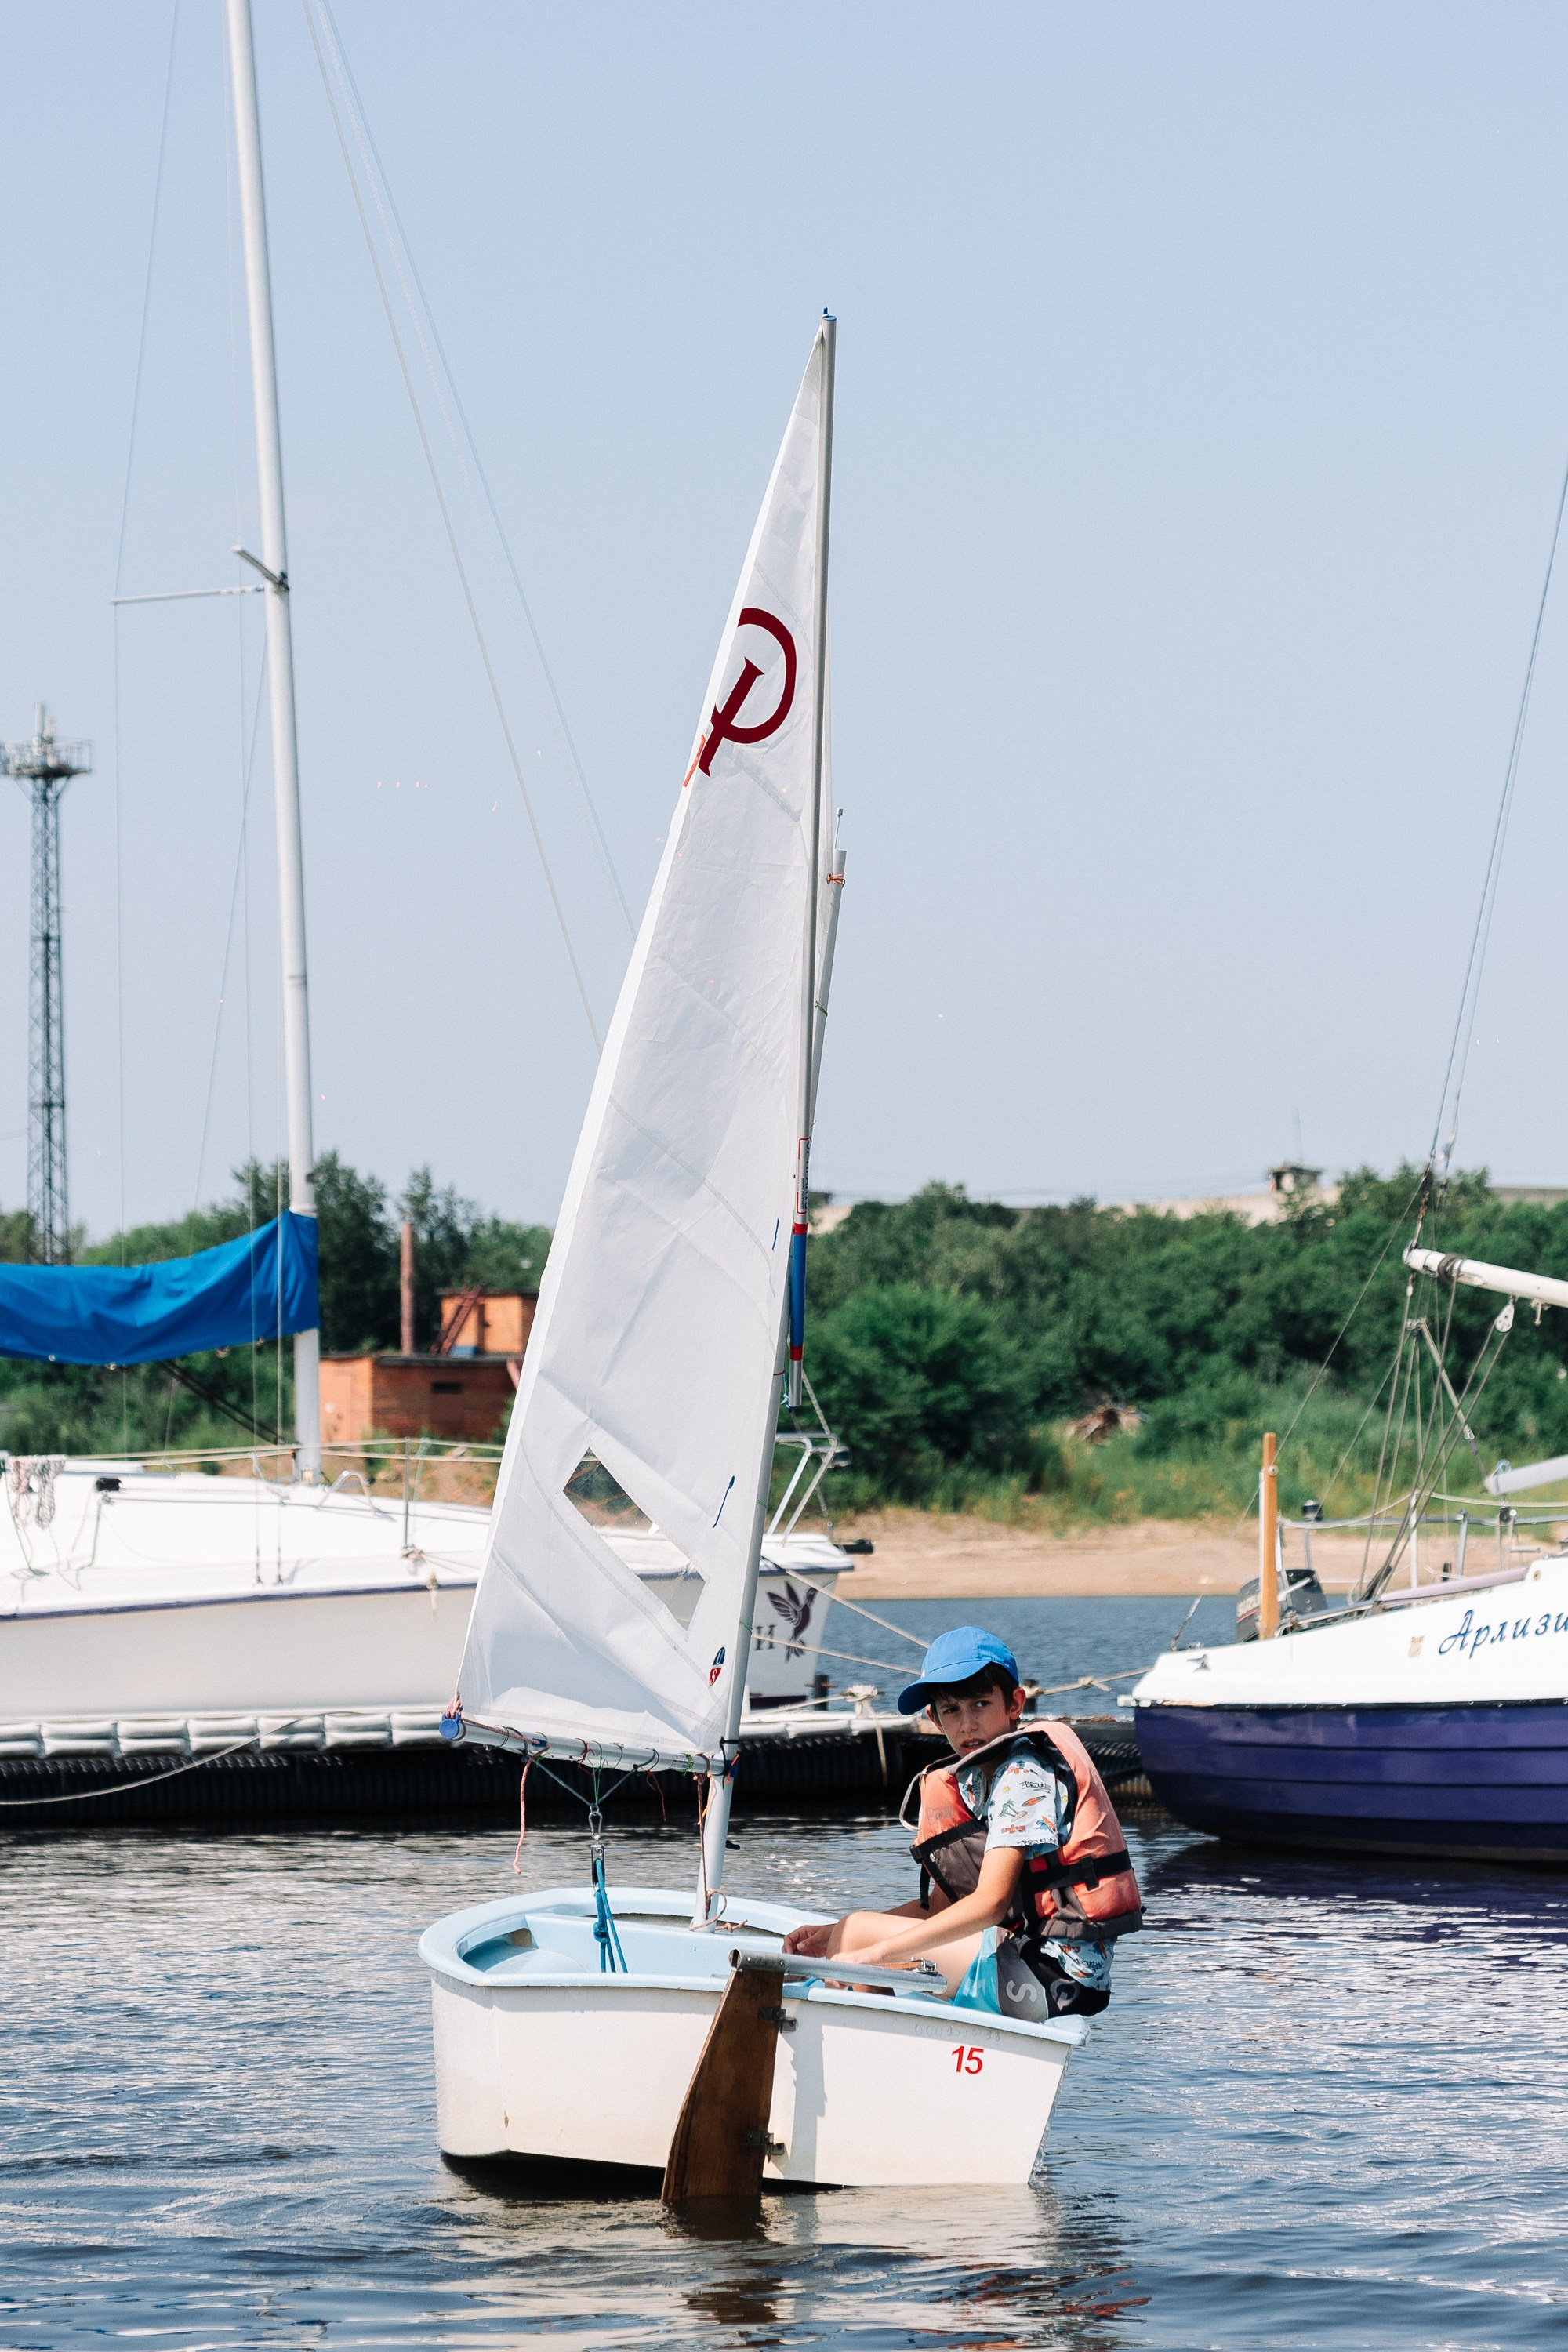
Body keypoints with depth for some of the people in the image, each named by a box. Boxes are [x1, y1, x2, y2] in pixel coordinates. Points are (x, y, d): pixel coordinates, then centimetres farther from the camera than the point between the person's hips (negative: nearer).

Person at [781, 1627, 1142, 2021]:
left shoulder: (1024, 1776, -13)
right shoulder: (972, 1779, 15)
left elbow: (989, 1903, -23)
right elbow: (941, 1904, 15)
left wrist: (874, 1952, -26)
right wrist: (836, 1936, 3)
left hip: (1051, 1974, -10)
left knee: (859, 1932, -10)